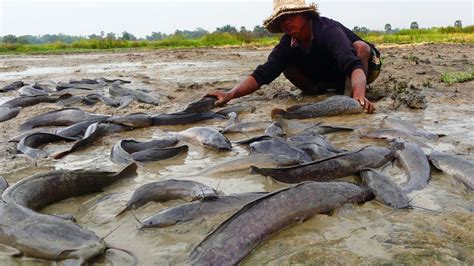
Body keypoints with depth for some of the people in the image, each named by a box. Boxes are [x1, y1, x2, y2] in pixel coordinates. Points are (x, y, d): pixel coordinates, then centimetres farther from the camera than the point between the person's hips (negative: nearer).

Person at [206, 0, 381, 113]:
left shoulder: (329, 30, -32)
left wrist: (359, 97, -67)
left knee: (360, 46, -34)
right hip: (331, 79, 5)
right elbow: (261, 74, -26)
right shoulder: (287, 43, -17)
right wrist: (230, 95, -42)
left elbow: (354, 66, -47)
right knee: (287, 66, -14)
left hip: (365, 66, -4)